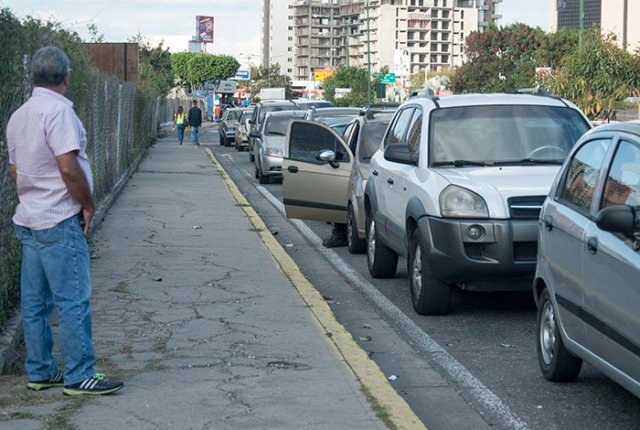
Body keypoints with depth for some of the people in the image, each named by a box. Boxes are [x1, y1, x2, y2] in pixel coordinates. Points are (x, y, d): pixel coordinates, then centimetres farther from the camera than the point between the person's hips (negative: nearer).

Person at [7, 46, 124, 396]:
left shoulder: (19, 115, 13)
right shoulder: (58, 110, -15)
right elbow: (68, 167, -21)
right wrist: (88, 205, -9)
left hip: (29, 219, 9)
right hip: (59, 222, -9)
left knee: (35, 302, 12)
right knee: (73, 301, -4)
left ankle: (39, 372, 19)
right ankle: (79, 376, -1)